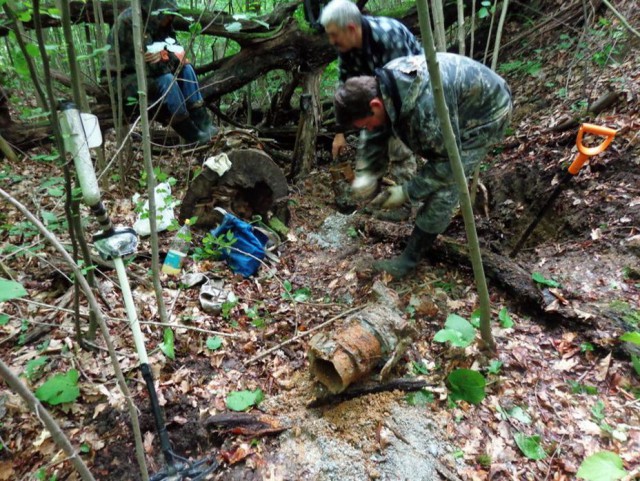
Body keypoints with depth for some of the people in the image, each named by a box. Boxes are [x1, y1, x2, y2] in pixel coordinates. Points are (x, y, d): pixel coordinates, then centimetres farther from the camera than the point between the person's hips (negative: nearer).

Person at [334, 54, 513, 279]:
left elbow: (449, 160, -30)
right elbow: (377, 134, -1)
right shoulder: (381, 84, -16)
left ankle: (409, 259, -4)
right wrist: (366, 172, -14)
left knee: (444, 188, -14)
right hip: (459, 107, 9)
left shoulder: (425, 105, -42)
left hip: (486, 112, -8)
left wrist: (407, 192, -26)